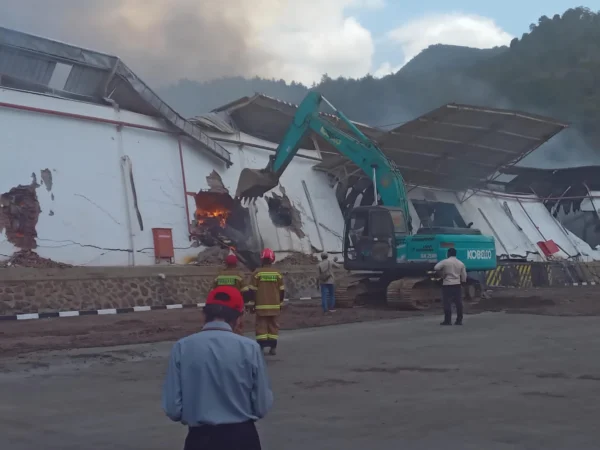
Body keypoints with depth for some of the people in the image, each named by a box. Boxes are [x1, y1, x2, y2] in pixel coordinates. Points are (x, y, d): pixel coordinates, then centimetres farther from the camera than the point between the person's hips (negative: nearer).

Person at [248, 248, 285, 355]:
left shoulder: (257, 273, -6)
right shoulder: (277, 274, 2)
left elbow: (252, 290, -5)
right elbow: (282, 290, 6)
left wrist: (252, 304, 4)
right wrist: (280, 303, 17)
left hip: (261, 305, -2)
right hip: (274, 305, 2)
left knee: (261, 326, 1)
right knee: (273, 325, 10)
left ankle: (262, 347, -6)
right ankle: (273, 347, 10)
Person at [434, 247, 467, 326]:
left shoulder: (445, 262, -5)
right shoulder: (461, 263, 7)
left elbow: (436, 268, -11)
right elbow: (464, 277, 7)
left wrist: (442, 272, 5)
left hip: (447, 285, -4)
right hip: (457, 285, 4)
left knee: (447, 303, -2)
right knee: (458, 303, 7)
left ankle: (448, 320, -5)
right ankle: (459, 320, 8)